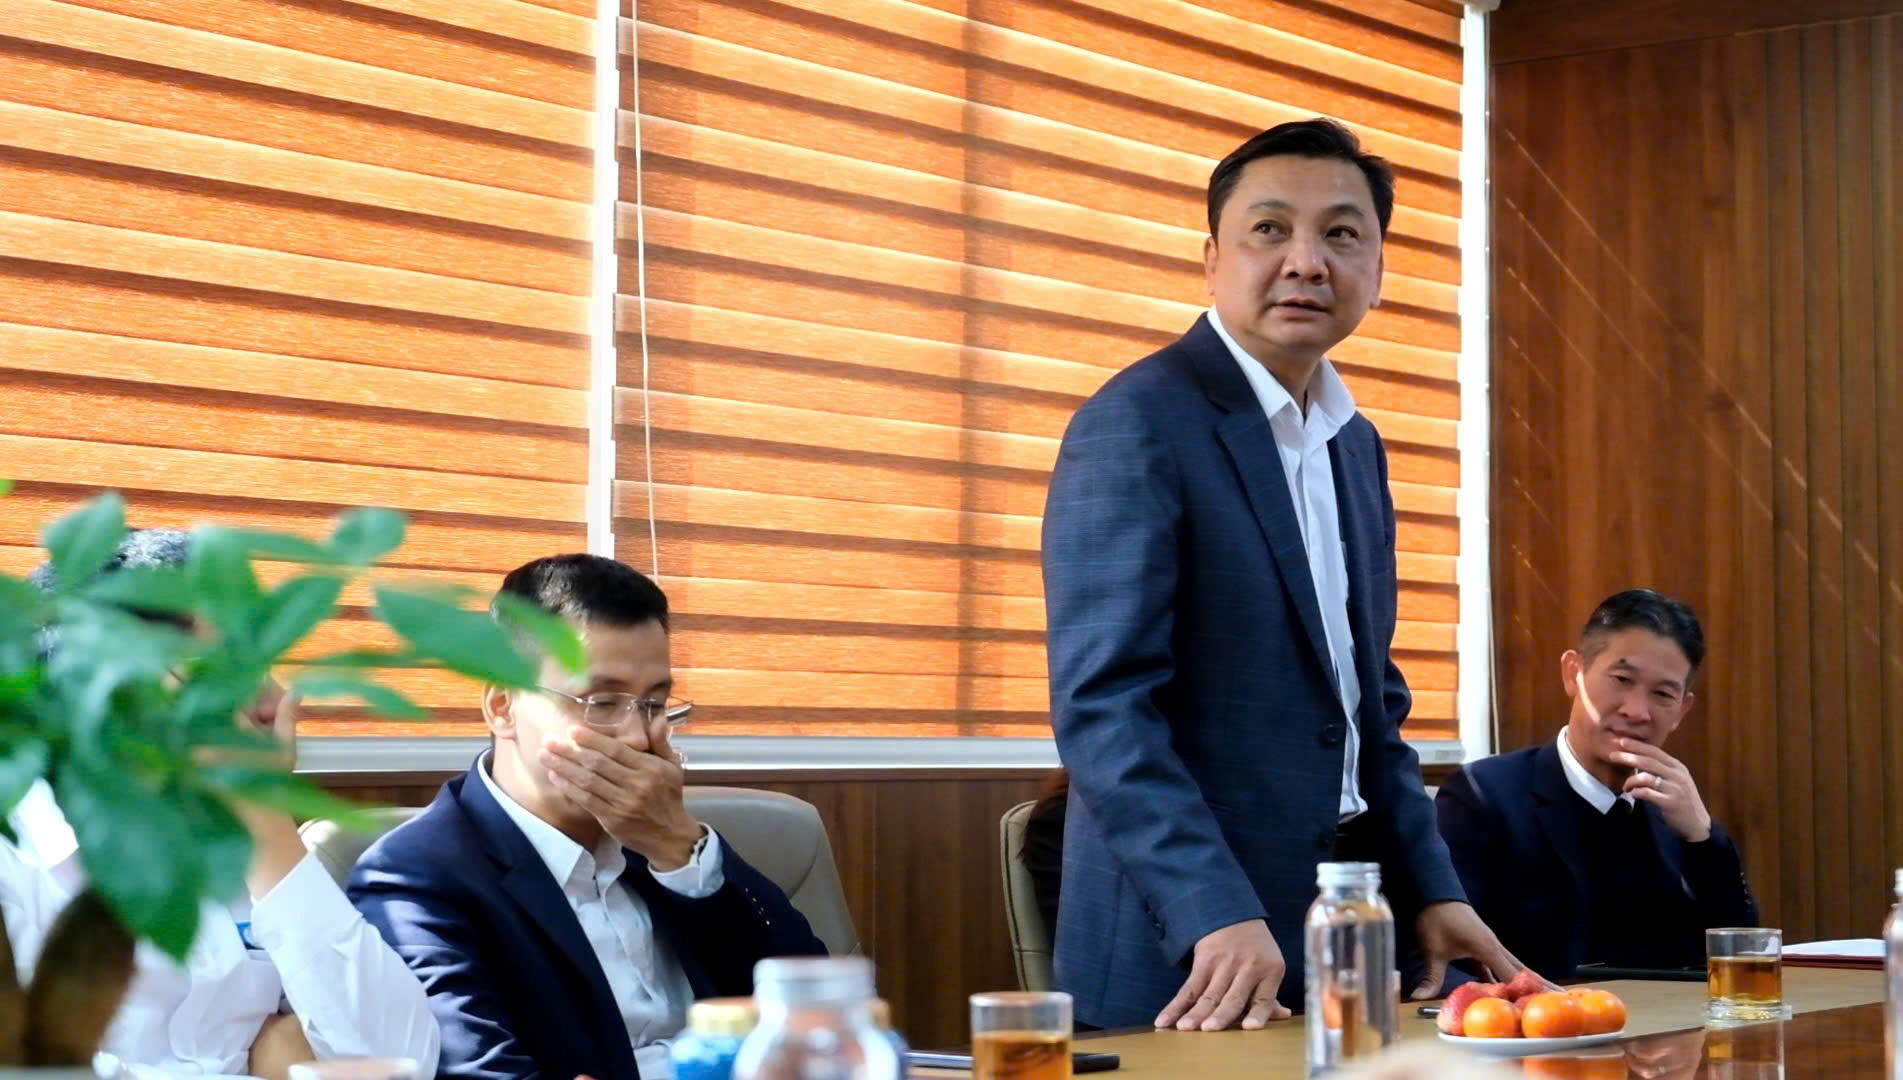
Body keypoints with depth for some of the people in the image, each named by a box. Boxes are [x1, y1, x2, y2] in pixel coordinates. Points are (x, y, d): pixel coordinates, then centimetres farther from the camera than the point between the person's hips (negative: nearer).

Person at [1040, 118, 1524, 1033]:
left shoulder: (1355, 444, 14)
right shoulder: (1139, 425, -12)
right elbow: (1102, 704, -19)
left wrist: (1430, 890, 9)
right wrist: (1217, 917, -27)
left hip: (1347, 927, 8)